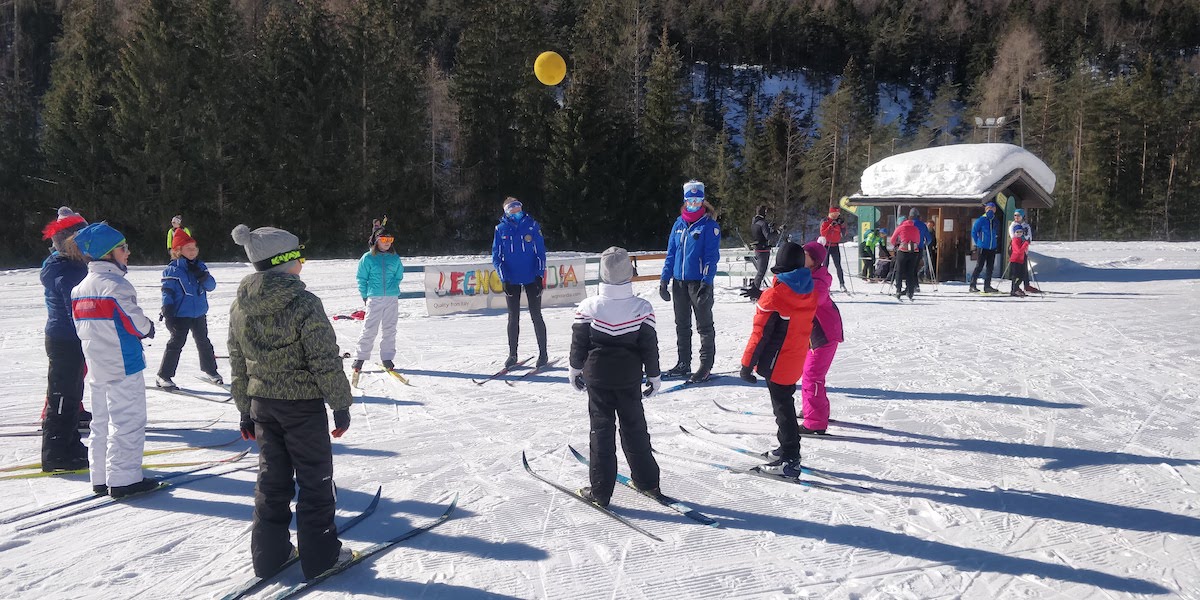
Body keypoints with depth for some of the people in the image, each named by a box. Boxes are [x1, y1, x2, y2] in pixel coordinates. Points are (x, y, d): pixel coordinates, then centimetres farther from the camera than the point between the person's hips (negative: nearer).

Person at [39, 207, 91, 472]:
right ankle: (57, 455, 4)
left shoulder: (73, 266, 11)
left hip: (70, 340, 10)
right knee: (62, 395, -3)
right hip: (65, 342, -10)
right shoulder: (66, 273, -19)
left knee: (70, 392, 16)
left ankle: (69, 446, 26)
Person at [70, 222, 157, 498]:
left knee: (101, 422, 15)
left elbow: (80, 325, 16)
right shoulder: (116, 284, -17)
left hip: (97, 367, 9)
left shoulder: (81, 287, 10)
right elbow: (134, 321, -18)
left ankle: (101, 479, 20)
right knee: (128, 422, -3)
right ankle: (123, 479, -2)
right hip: (123, 365, -9)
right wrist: (148, 327, 3)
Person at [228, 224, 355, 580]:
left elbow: (238, 364, 9)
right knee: (315, 479, 7)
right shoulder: (304, 304, -18)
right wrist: (341, 404, -7)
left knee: (272, 478, 17)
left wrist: (246, 411, 18)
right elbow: (326, 361, -17)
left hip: (261, 403, 6)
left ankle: (268, 554, 25)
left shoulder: (240, 307, 2)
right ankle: (319, 556, 15)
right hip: (303, 404, -6)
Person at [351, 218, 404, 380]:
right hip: (374, 299, -3)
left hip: (392, 298, 3)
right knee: (369, 329, -3)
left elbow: (399, 276, 19)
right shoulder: (368, 258, -1)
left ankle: (387, 358, 16)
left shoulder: (395, 258, 7)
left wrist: (393, 288, 10)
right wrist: (365, 296, 2)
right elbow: (361, 278, 5)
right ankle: (360, 357, 9)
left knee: (389, 329, 6)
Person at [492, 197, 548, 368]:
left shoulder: (532, 225, -1)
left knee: (536, 316, 2)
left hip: (532, 278, -1)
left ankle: (543, 352, 11)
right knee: (513, 318, 8)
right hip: (511, 281, 1)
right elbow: (496, 257, 2)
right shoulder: (501, 229, 1)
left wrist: (539, 275, -7)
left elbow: (540, 251, 1)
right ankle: (512, 354, 17)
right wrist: (504, 279, -8)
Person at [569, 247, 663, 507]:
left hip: (597, 378, -1)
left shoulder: (589, 307, -12)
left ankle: (600, 490, 8)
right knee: (634, 427, 15)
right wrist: (654, 376, 9)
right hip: (629, 378, 1)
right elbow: (649, 346, -4)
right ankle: (647, 481, 25)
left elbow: (579, 343, -3)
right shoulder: (641, 308, -10)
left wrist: (575, 369, 13)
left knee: (602, 430, 6)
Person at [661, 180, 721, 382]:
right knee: (682, 325, 13)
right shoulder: (679, 224, 10)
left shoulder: (709, 225, -6)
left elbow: (712, 256, -11)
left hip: (699, 281, -6)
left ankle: (706, 365, 7)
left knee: (704, 325, 1)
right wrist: (664, 280, 9)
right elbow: (671, 253, 13)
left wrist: (706, 282, -19)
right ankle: (683, 363, 22)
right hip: (679, 282, 6)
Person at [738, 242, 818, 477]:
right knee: (786, 403, 21)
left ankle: (789, 461, 6)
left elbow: (760, 334, -19)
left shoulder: (773, 295, -20)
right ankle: (787, 450, 33)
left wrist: (747, 364, -12)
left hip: (777, 363, -7)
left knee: (783, 408, 0)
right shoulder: (810, 291, 1)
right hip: (796, 361, 7)